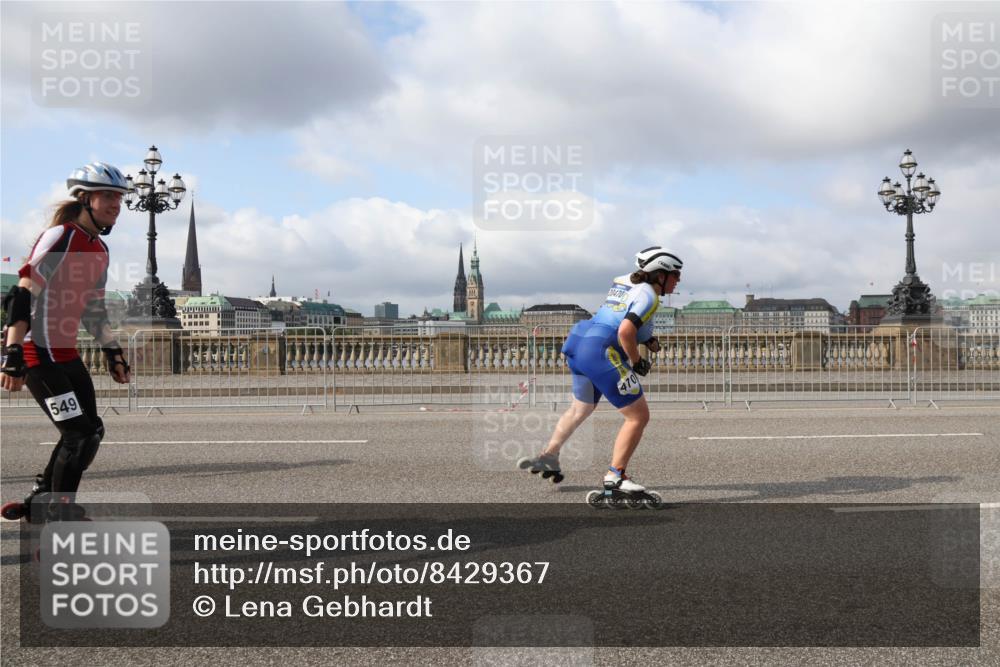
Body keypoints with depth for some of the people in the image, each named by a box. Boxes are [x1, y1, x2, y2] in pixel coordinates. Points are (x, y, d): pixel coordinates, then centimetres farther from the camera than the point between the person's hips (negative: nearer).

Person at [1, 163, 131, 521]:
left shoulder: (99, 250, 12)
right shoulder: (61, 237, -15)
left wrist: (113, 353, 20)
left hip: (66, 353, 9)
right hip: (38, 353, -9)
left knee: (88, 432, 11)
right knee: (81, 434, -10)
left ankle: (39, 501, 25)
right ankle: (60, 512, 3)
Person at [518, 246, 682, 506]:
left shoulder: (622, 282, 18)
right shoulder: (648, 295, -8)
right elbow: (625, 331, -21)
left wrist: (647, 338, 19)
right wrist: (637, 362, -7)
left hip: (578, 343, 10)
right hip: (603, 351, -9)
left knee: (581, 408, 30)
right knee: (639, 416, -3)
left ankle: (548, 457, 40)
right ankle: (615, 477, -6)